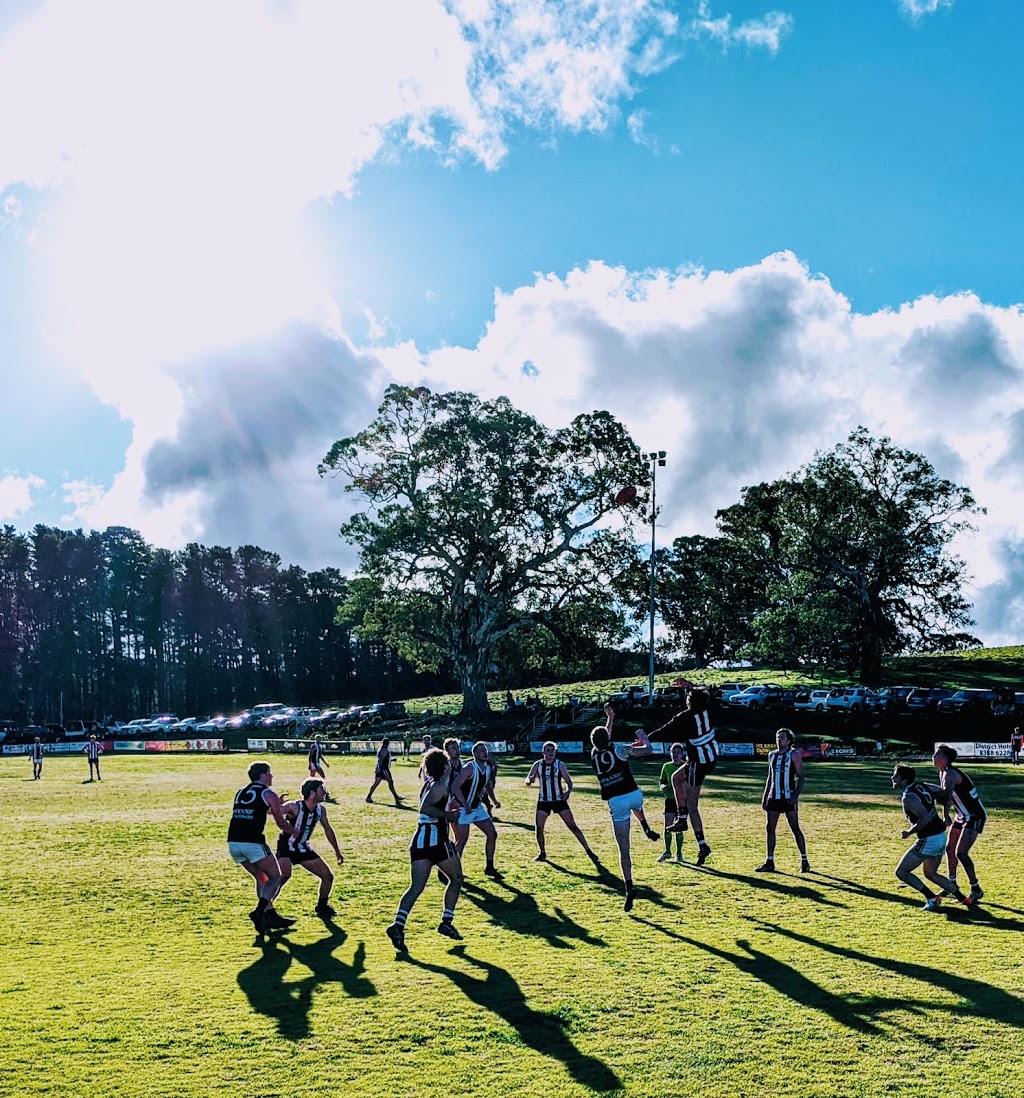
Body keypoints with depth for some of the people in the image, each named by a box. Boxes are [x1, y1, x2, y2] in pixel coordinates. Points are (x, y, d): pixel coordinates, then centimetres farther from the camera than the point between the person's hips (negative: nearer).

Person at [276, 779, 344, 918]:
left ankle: (322, 906, 27)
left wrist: (337, 851, 19)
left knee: (328, 876, 4)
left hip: (304, 848, 7)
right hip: (286, 848, -7)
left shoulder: (321, 809, -3)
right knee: (284, 875, -33)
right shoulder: (295, 807, -23)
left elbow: (328, 830, 13)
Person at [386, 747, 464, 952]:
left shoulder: (429, 783, 17)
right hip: (437, 839, -7)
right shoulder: (440, 786, -9)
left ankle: (398, 925, -19)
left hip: (419, 840, 7)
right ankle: (446, 922, 12)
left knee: (416, 887, -1)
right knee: (456, 879, 15)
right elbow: (424, 808, -22)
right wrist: (448, 815, -15)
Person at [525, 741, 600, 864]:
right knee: (539, 827, -5)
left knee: (573, 826, -6)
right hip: (543, 801, 2)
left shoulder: (559, 764, -7)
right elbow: (527, 781, 1)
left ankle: (589, 851, -1)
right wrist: (530, 780, -24)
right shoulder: (538, 765, -3)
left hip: (559, 800, -2)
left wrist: (568, 791, -26)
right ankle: (542, 853, 16)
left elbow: (568, 781, -5)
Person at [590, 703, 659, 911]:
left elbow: (603, 741, 30)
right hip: (633, 794, 0)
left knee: (624, 849, 2)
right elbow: (648, 751, -3)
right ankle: (647, 829, 27)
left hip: (615, 802, 0)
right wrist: (643, 738, 18)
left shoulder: (594, 755, 9)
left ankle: (629, 888, -9)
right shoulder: (619, 749, -2)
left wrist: (610, 719, 43)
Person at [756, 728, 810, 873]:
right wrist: (764, 797, 14)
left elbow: (801, 777, -6)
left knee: (795, 828, -3)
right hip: (773, 797, 6)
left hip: (789, 797, -6)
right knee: (769, 828, 2)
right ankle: (769, 862, 6)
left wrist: (796, 795, -17)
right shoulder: (772, 755, 13)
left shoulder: (794, 754, -4)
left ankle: (804, 861, 5)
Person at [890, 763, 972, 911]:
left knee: (901, 872, 1)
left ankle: (932, 898, -5)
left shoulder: (908, 797, -19)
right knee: (930, 874, 26)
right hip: (941, 835, 9)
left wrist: (909, 832, -17)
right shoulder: (921, 786, 6)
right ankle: (963, 898, 21)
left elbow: (925, 818, -29)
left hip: (928, 840, -9)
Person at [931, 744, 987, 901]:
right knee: (950, 849, 13)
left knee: (961, 853, -15)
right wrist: (946, 816, 7)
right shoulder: (943, 773, 7)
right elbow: (945, 795, 16)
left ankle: (976, 890, -5)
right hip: (962, 816, 10)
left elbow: (947, 795, -40)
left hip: (975, 816, -10)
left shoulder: (950, 773, -24)